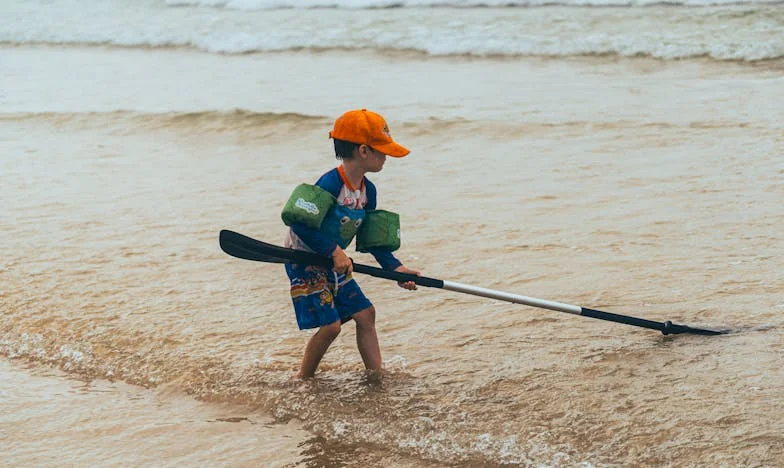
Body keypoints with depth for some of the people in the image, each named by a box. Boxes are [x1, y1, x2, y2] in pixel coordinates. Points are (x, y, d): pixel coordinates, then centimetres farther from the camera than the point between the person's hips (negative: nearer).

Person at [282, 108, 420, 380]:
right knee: (330, 325, -12)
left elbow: (373, 239, 8)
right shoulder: (330, 184, -25)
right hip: (305, 262, -9)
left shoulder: (368, 190, 2)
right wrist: (334, 251, -28)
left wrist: (394, 267, -3)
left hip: (335, 265, 9)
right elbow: (298, 222, -29)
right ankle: (302, 381, 6)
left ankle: (377, 376, 16)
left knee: (365, 314, 7)